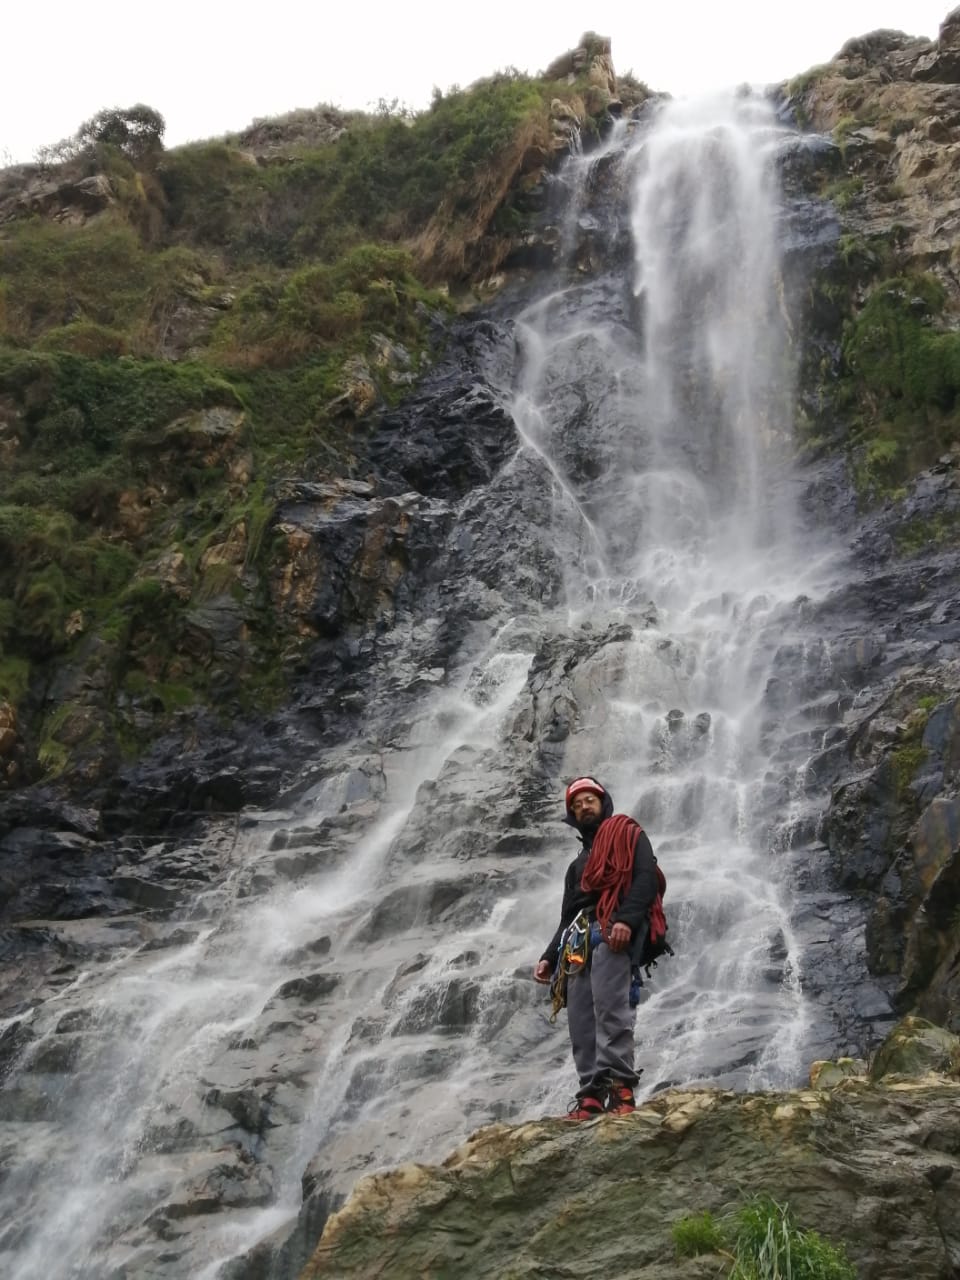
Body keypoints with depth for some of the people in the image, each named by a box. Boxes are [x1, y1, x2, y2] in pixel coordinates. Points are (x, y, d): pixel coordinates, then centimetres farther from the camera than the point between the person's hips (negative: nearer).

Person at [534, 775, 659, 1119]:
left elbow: (646, 876, -5)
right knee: (580, 1019, -3)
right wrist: (549, 957, 18)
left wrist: (626, 919, -20)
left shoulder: (628, 834, 13)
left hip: (612, 933, -8)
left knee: (610, 1007, -22)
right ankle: (591, 1094, -7)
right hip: (579, 940, 8)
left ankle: (620, 1087, -25)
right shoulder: (579, 862, 34)